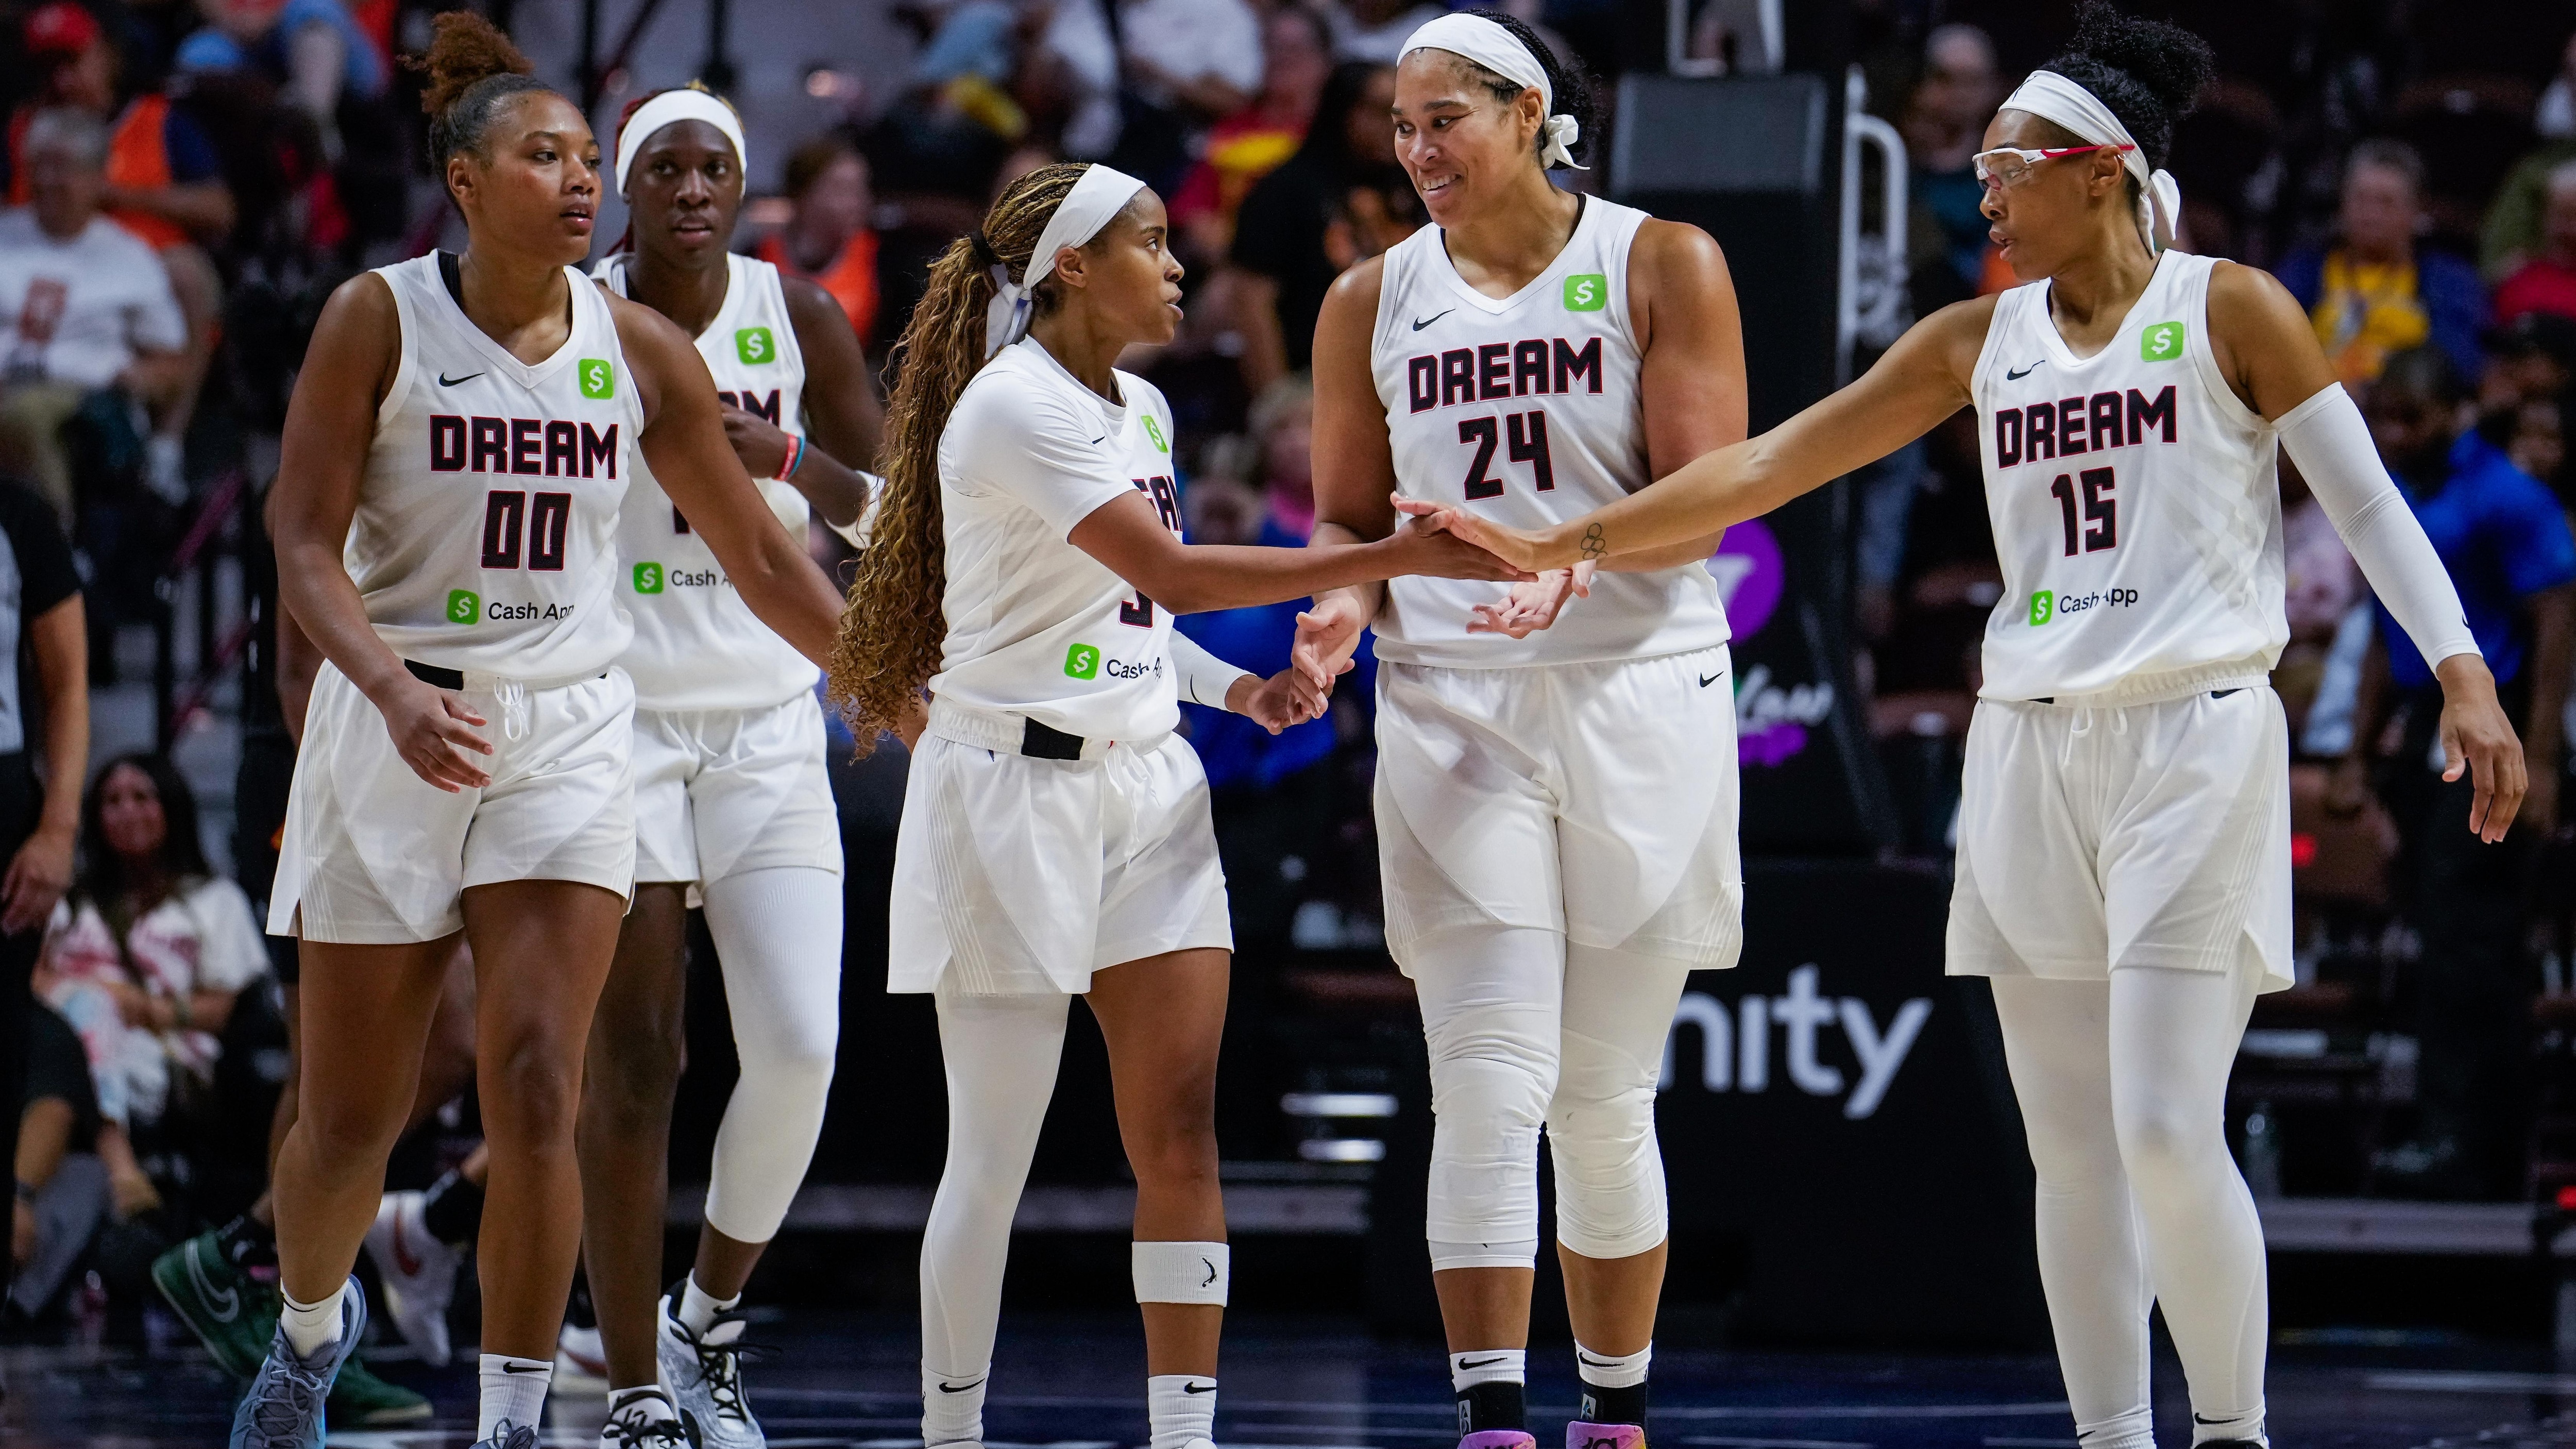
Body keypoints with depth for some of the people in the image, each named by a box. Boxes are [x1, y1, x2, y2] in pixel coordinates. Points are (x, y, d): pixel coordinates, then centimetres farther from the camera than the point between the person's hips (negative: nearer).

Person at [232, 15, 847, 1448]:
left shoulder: (640, 349, 3)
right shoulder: (379, 320, -6)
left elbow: (759, 554, 12)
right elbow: (307, 547, -10)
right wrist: (394, 689, -27)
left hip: (570, 737, 1)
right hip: (401, 732, -1)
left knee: (536, 1092, -13)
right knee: (352, 1117, 6)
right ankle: (311, 1327, 38)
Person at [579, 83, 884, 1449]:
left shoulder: (798, 319, 1)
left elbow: (891, 507, 4)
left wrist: (786, 458, -14)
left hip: (768, 720, 3)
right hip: (619, 711, -3)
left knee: (800, 1048, -7)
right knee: (633, 1059, -5)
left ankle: (710, 1318, 16)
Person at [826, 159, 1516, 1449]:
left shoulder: (1140, 409, 13)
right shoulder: (1012, 410, -15)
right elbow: (1172, 573, -22)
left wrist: (1236, 687, 5)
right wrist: (1396, 558, -23)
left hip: (1145, 786, 7)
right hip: (1016, 795, -7)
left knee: (1180, 1132, -2)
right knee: (994, 1157, -1)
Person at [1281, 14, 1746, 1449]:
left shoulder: (1664, 266, 2)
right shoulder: (1372, 303, 10)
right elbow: (1348, 513, 16)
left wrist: (1574, 560, -23)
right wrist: (1347, 603, -7)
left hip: (1641, 696, -1)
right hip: (1452, 707, 1)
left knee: (1607, 1100, 4)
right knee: (1491, 1086, -11)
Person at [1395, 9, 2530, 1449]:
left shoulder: (2229, 311, -1)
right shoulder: (1981, 342, 11)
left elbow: (2370, 503, 0)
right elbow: (1773, 462, 12)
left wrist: (2466, 680, -11)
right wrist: (1571, 541, 8)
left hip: (2193, 739, -5)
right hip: (2031, 749, 5)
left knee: (2165, 1128, -14)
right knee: (2072, 1151, 3)